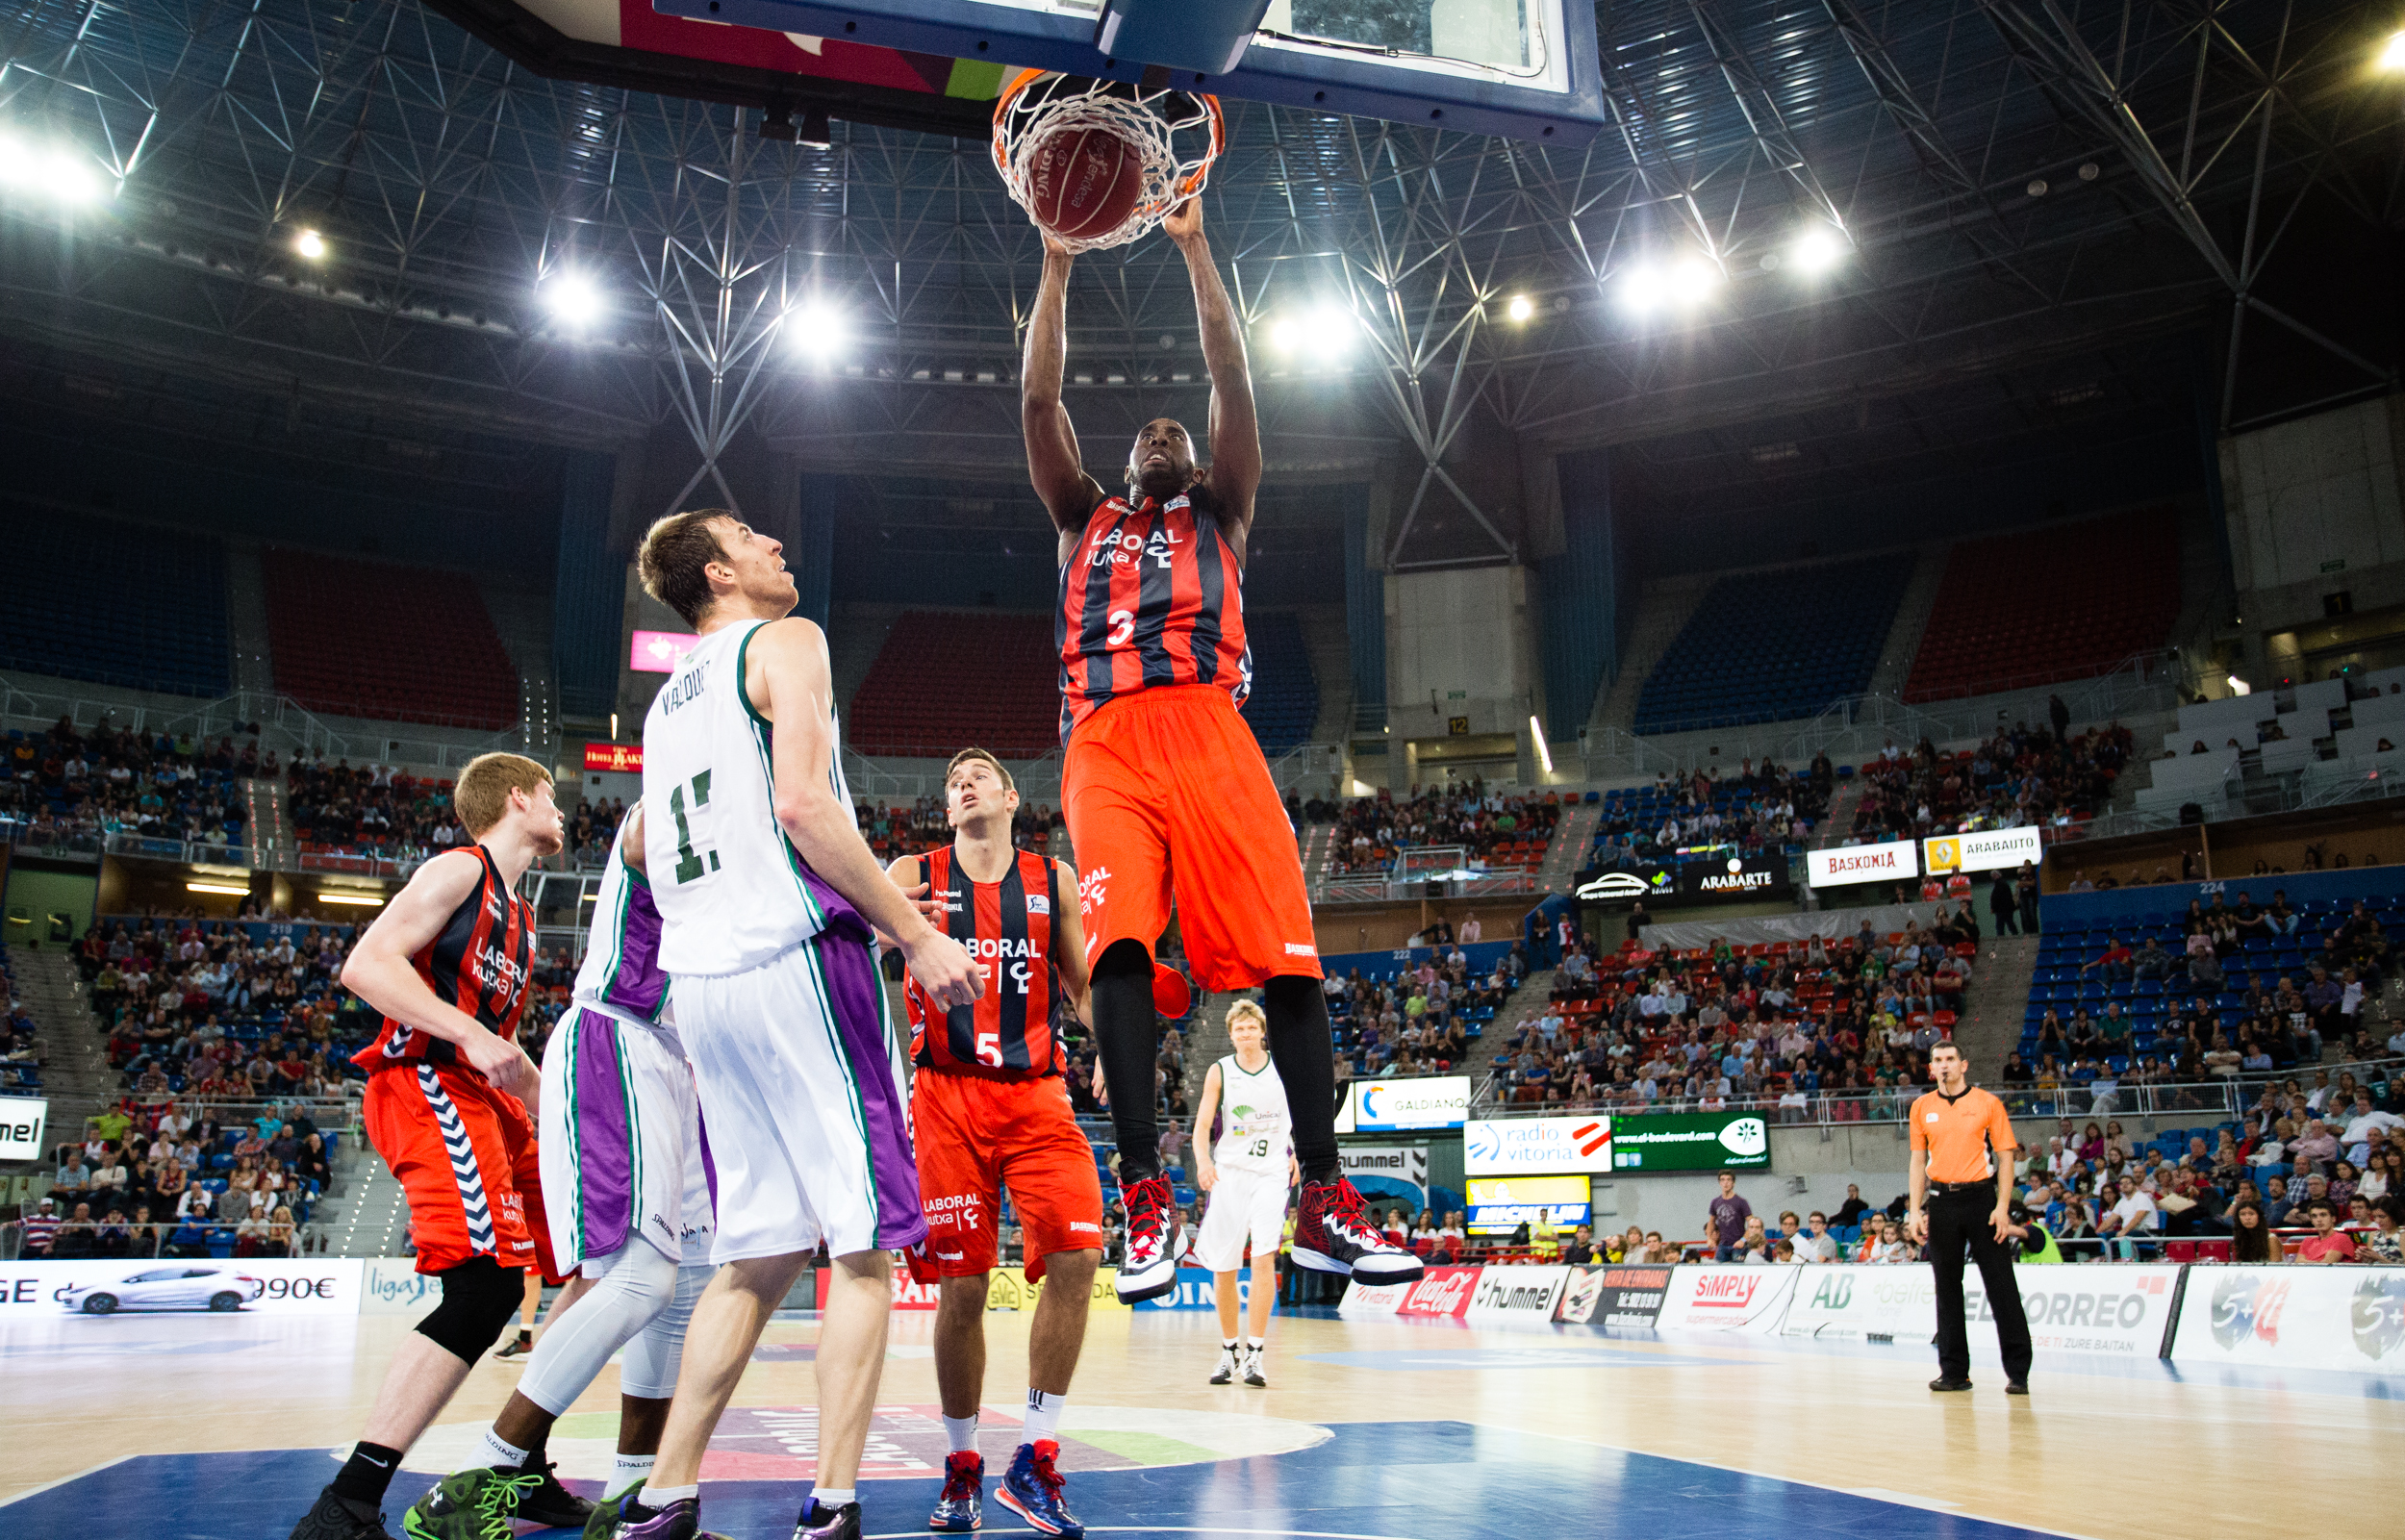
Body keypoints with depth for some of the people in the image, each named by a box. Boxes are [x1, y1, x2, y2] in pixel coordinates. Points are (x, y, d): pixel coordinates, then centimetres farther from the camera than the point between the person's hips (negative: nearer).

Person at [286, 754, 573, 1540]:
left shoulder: (520, 915, 25)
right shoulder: (460, 870, -3)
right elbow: (366, 964, -15)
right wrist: (471, 1034, -23)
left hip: (482, 1098, 10)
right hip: (426, 1085, -10)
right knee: (486, 1287, -24)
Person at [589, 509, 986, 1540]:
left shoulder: (669, 698, 23)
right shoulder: (785, 642, 0)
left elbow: (645, 850, 25)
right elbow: (801, 803, -15)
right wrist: (916, 932, -14)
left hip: (699, 981, 8)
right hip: (799, 959, -8)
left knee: (756, 1255, 13)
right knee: (864, 1244, -3)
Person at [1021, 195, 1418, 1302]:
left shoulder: (1219, 517, 28)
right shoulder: (1086, 521, 31)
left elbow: (1233, 385, 17)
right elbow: (1038, 400, 21)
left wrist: (1194, 247, 16)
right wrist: (1058, 262, 19)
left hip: (1207, 729, -1)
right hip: (1104, 740, 1)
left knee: (1285, 953, -12)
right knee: (1118, 943, -18)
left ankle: (1325, 1203, -10)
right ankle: (1146, 1196, -17)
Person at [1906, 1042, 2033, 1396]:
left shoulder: (1988, 1103, 0)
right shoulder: (1922, 1107, 9)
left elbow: (2005, 1156, -1)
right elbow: (1918, 1160, 11)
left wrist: (2002, 1207, -10)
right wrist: (1915, 1210, 3)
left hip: (1981, 1197, -3)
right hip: (1941, 1200, 3)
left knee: (2001, 1285, -3)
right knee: (1947, 1286, 6)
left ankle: (2018, 1371, 3)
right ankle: (1954, 1370, 12)